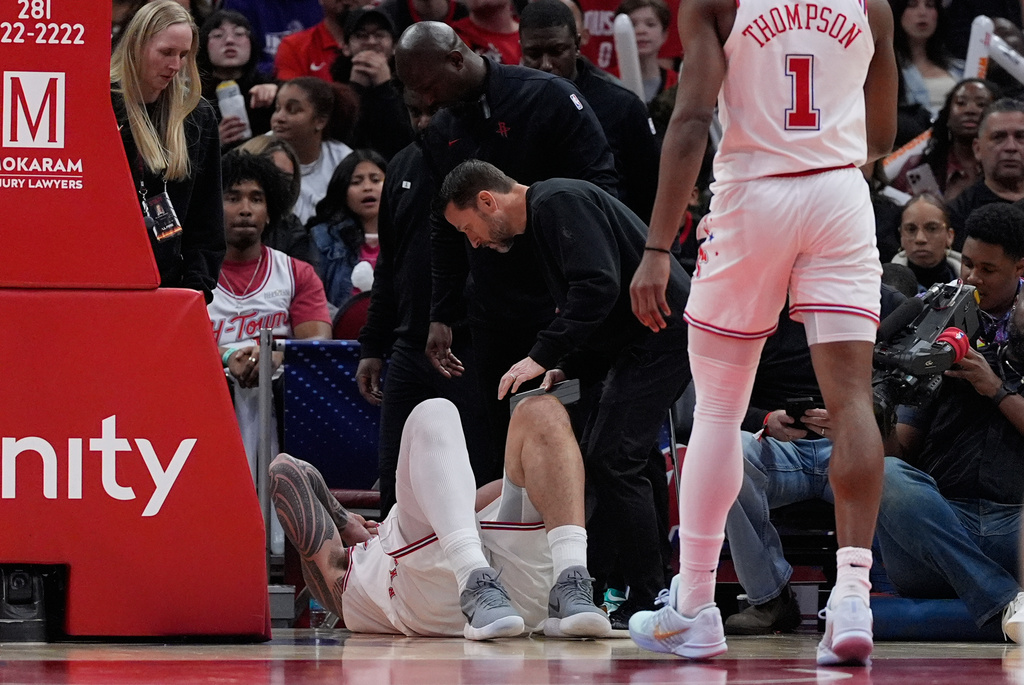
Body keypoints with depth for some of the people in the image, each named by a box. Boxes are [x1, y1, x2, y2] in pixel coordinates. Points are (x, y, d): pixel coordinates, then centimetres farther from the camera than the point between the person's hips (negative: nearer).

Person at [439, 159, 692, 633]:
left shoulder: (560, 203, -12)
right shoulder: (538, 226, 21)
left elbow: (598, 285, -23)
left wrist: (541, 357, -20)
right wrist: (564, 368, 9)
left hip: (663, 334, -11)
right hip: (638, 345, 11)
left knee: (614, 460, -13)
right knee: (594, 463, 8)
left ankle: (648, 602, -11)